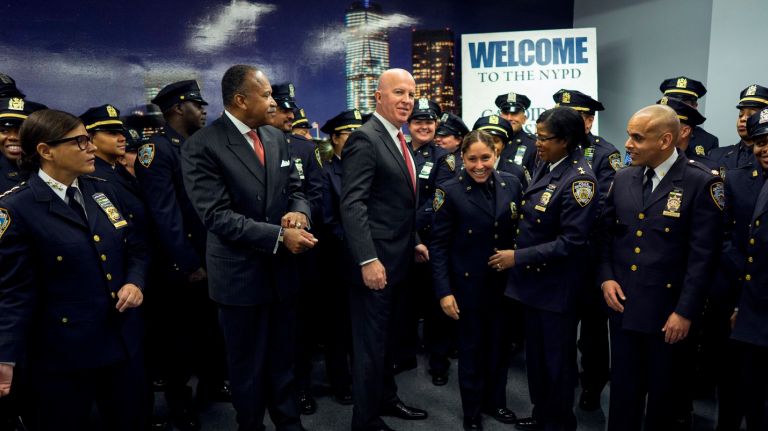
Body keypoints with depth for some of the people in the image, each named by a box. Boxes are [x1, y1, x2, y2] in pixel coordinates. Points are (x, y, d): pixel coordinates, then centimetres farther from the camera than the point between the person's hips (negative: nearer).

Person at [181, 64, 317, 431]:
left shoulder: (277, 137, 6)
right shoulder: (202, 146, -14)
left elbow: (295, 189, 10)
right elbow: (217, 215, -21)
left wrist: (299, 212, -14)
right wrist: (278, 236, -24)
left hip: (282, 270, 6)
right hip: (241, 275, -5)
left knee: (282, 360, 21)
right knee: (248, 368, 15)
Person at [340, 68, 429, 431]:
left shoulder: (398, 140, 14)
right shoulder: (365, 139, -15)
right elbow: (352, 204, -23)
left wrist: (414, 242, 16)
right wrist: (368, 259, -27)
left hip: (398, 259, 9)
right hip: (375, 262, -9)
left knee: (386, 339, 22)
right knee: (371, 343, 4)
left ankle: (386, 400, 39)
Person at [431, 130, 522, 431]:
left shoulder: (512, 184, -2)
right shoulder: (450, 191, -13)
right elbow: (438, 245, -12)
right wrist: (444, 291, -15)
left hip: (506, 280, 4)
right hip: (468, 282, -3)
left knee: (499, 343, 18)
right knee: (472, 346, 12)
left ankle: (495, 401, 41)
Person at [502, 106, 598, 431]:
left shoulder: (579, 179, -19)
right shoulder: (546, 166, 5)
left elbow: (571, 242, -23)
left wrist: (519, 257, -21)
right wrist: (518, 254, 7)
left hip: (557, 286, -8)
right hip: (532, 279, 8)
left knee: (557, 359, 10)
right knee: (535, 352, 20)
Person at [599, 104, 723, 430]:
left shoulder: (701, 182, -11)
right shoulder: (623, 178, 4)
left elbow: (703, 255, -13)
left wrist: (685, 311, -13)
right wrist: (606, 278, -2)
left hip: (667, 310, -4)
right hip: (622, 305, 4)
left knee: (664, 394, 15)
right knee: (623, 389, 15)